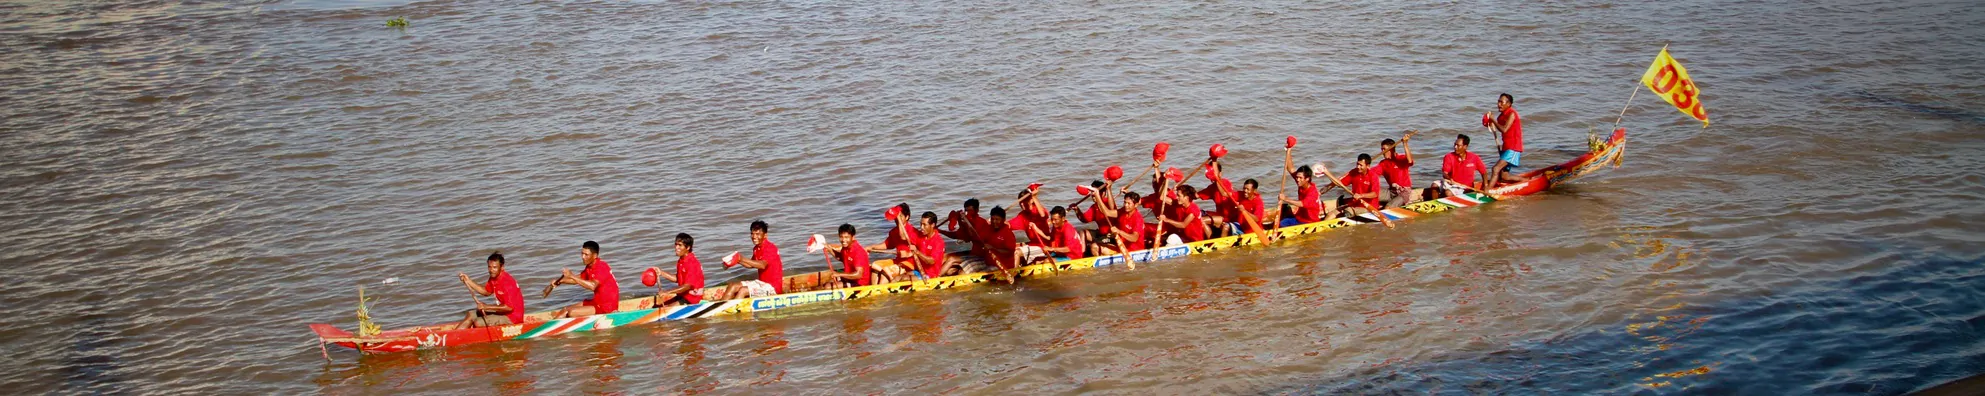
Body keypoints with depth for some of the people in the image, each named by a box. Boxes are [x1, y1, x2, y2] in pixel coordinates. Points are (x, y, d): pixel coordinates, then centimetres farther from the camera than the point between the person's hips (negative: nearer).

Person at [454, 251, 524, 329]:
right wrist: (468, 281, 10)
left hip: (512, 316, -10)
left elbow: (509, 307, -30)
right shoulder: (493, 277, 2)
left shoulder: (507, 282, -26)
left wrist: (487, 307, -26)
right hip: (501, 310, 10)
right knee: (471, 314, 13)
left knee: (478, 323, -19)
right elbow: (486, 292, 20)